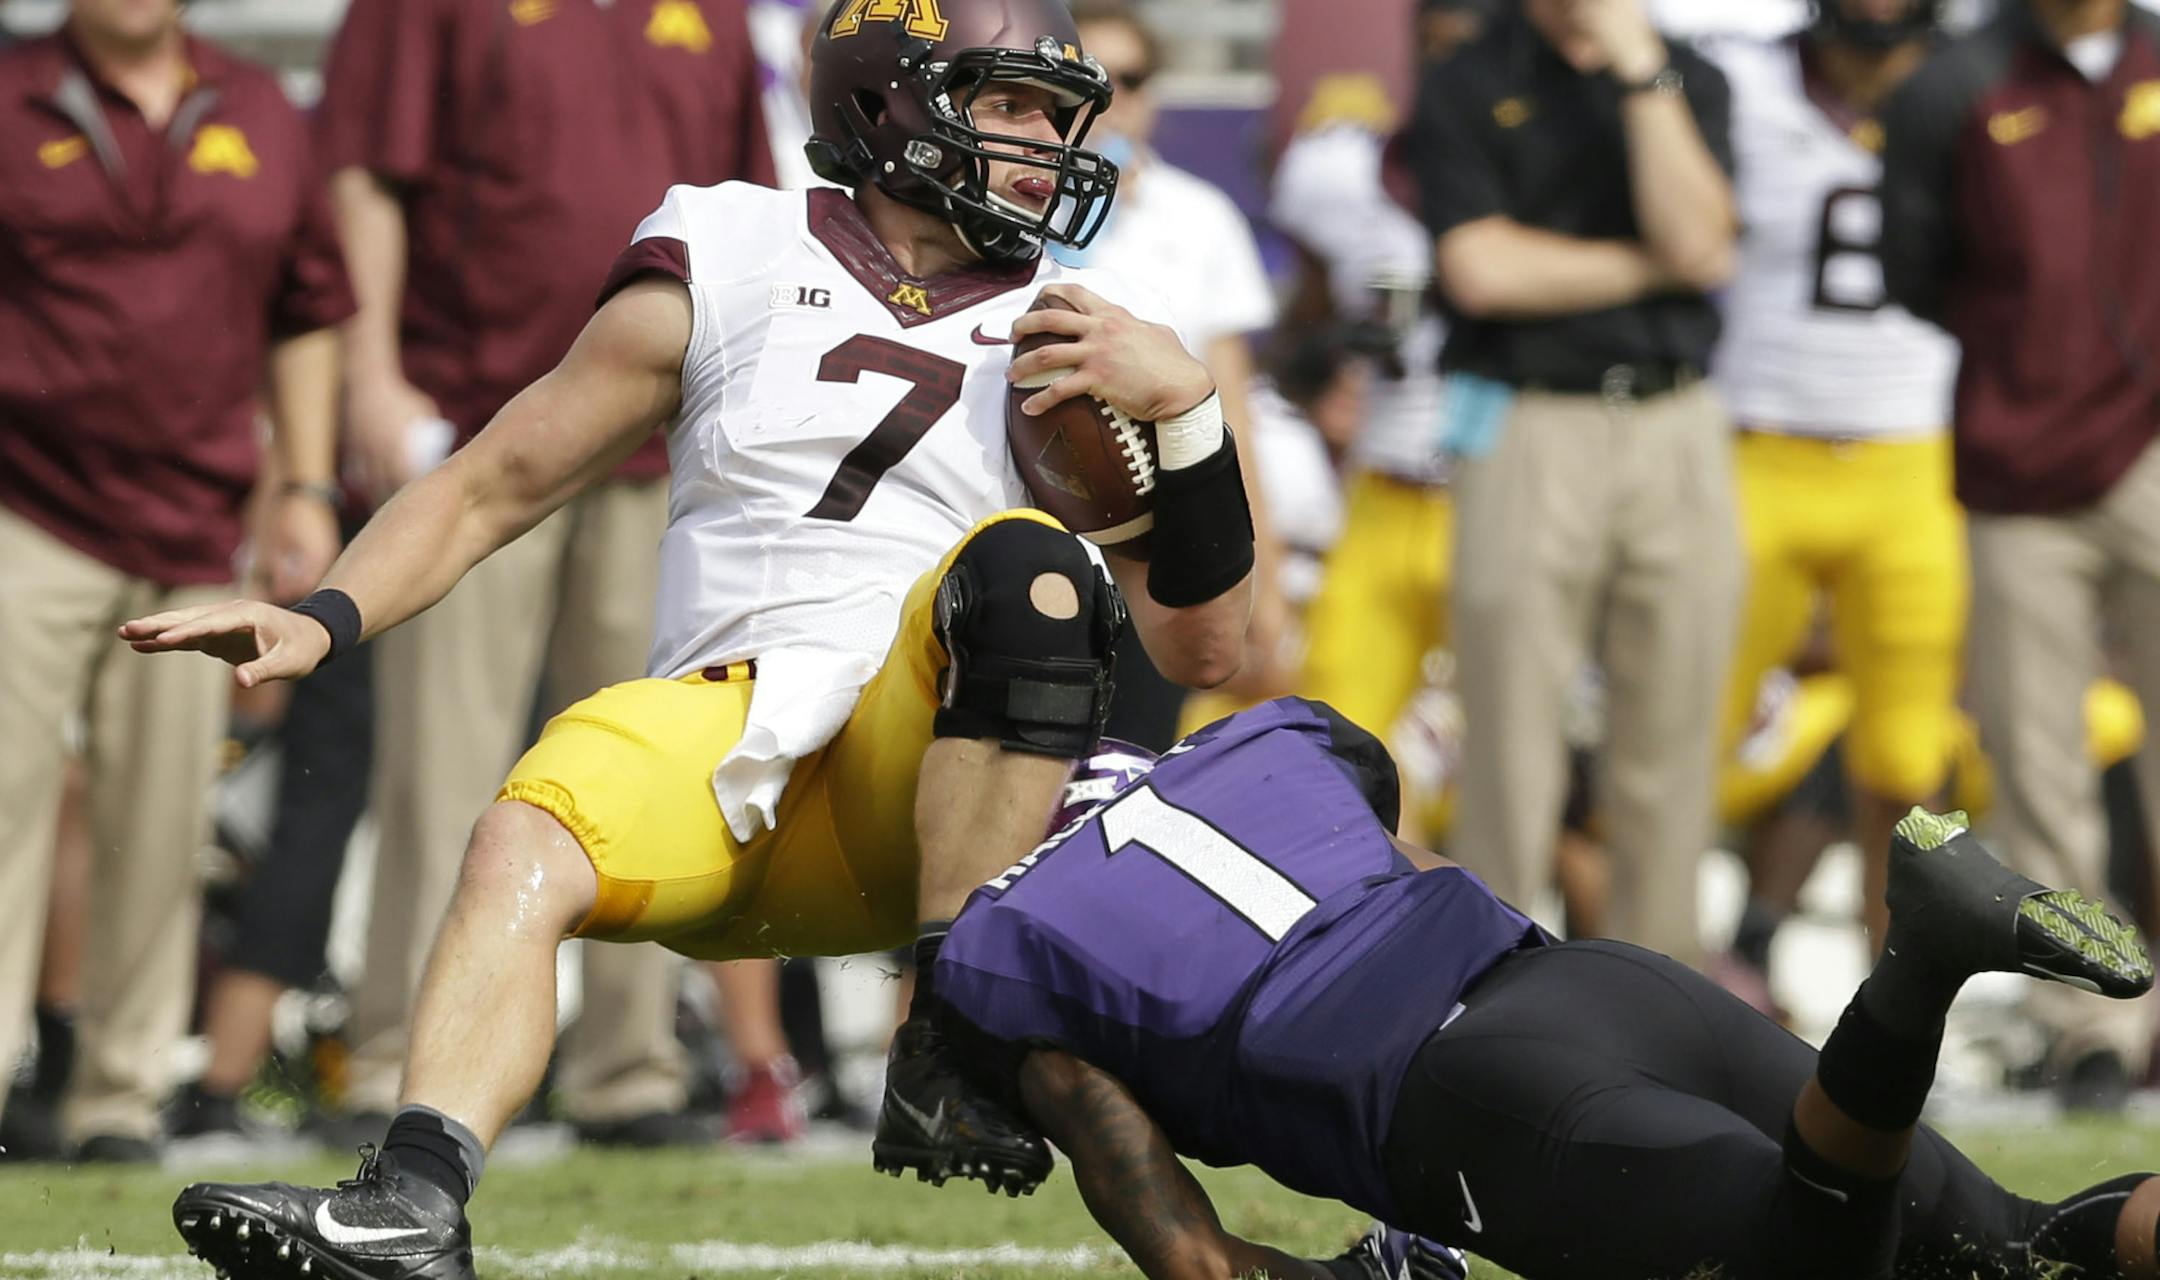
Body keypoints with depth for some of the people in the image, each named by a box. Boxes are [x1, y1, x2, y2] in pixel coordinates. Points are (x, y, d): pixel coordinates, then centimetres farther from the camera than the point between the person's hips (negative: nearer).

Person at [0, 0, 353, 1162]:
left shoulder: (259, 117, 13)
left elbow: (307, 313, 18)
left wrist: (306, 486, 12)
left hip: (193, 537, 3)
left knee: (160, 825, 3)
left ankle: (121, 1095, 10)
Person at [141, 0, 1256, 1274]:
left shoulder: (1078, 329, 14)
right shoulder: (721, 273, 12)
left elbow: (1205, 651, 11)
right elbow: (488, 489, 15)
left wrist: (1184, 409, -3)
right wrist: (320, 621, -1)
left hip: (926, 781, 0)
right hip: (728, 736, 0)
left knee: (1023, 564, -30)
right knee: (525, 848, -30)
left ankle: (948, 1053, -28)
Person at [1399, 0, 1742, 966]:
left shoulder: (1688, 82, 11)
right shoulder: (1465, 90, 3)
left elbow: (1700, 243, -5)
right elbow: (1482, 269, -10)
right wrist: (1652, 266, -2)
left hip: (1677, 427, 3)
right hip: (1532, 431, -3)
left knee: (1673, 732, 4)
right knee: (1511, 732, -3)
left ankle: (1661, 962, 12)